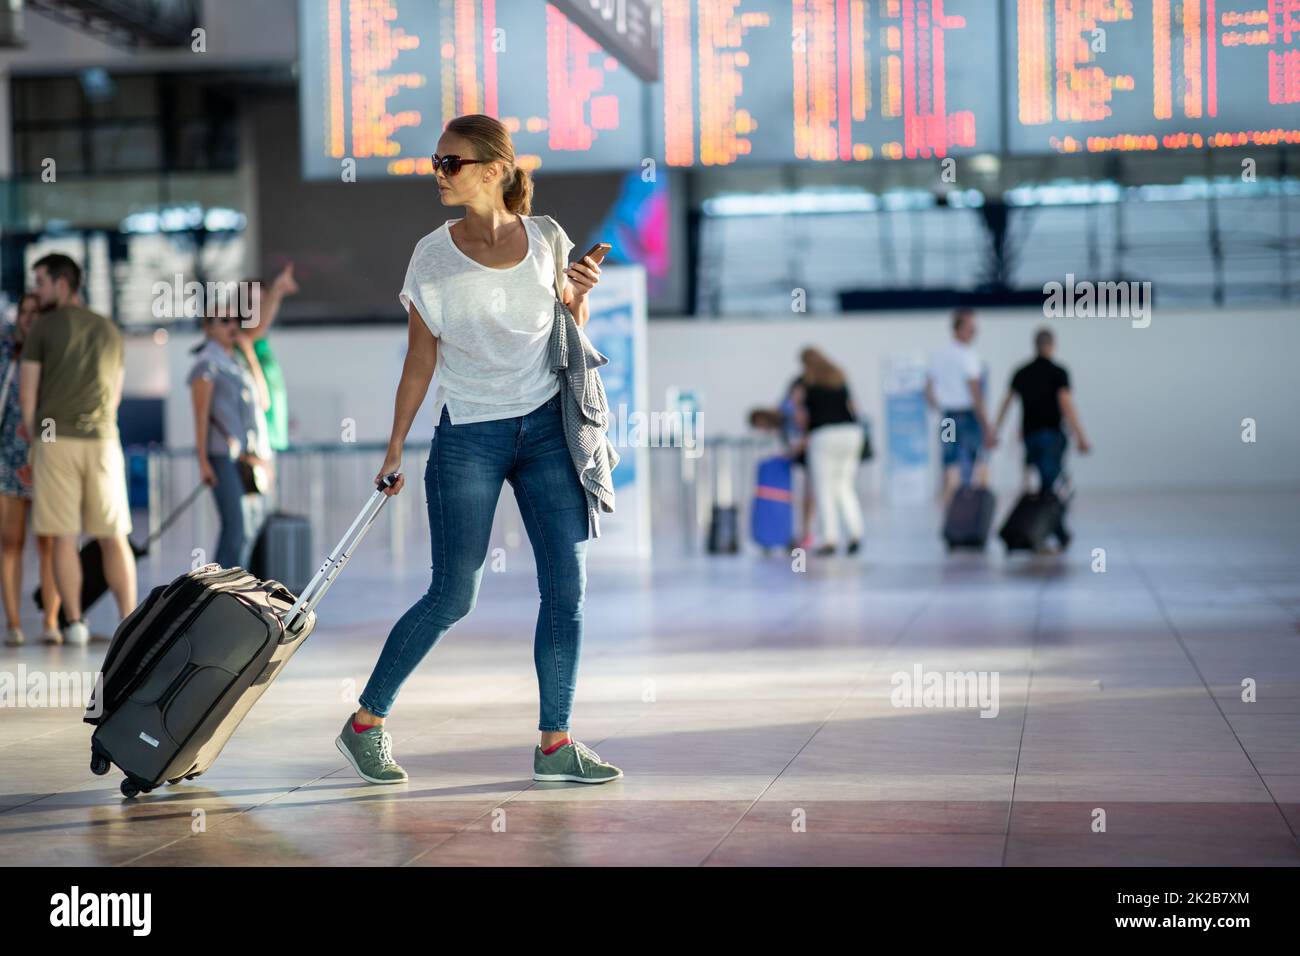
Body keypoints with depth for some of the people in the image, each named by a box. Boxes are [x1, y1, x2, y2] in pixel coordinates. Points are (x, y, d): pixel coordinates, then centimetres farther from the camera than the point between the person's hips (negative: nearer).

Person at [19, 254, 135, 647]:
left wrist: (33, 438, 13)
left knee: (64, 537, 2)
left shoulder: (42, 327, -1)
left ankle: (75, 623, -2)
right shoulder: (110, 330, 13)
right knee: (114, 537, 5)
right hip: (102, 441, 3)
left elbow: (27, 392, -1)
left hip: (55, 441, -3)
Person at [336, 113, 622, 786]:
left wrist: (579, 294, -6)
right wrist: (395, 449, 2)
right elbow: (420, 360, 3)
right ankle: (365, 723, 14)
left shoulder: (545, 239, 2)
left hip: (547, 427, 3)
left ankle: (555, 743, 8)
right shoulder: (433, 255, -2)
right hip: (469, 435, -2)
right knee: (452, 597, -3)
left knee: (566, 589, -2)